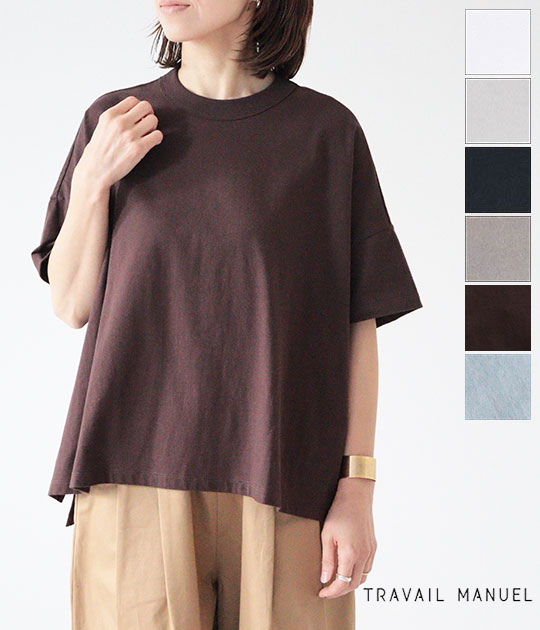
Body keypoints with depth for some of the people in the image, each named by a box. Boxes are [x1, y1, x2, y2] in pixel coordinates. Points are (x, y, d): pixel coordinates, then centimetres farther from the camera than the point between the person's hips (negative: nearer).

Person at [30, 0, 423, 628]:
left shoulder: (327, 130, 1)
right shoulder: (113, 120, 7)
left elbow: (359, 323, 1)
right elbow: (71, 306, 10)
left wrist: (358, 487, -4)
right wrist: (93, 182, -5)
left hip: (284, 479, -1)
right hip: (136, 475, 1)